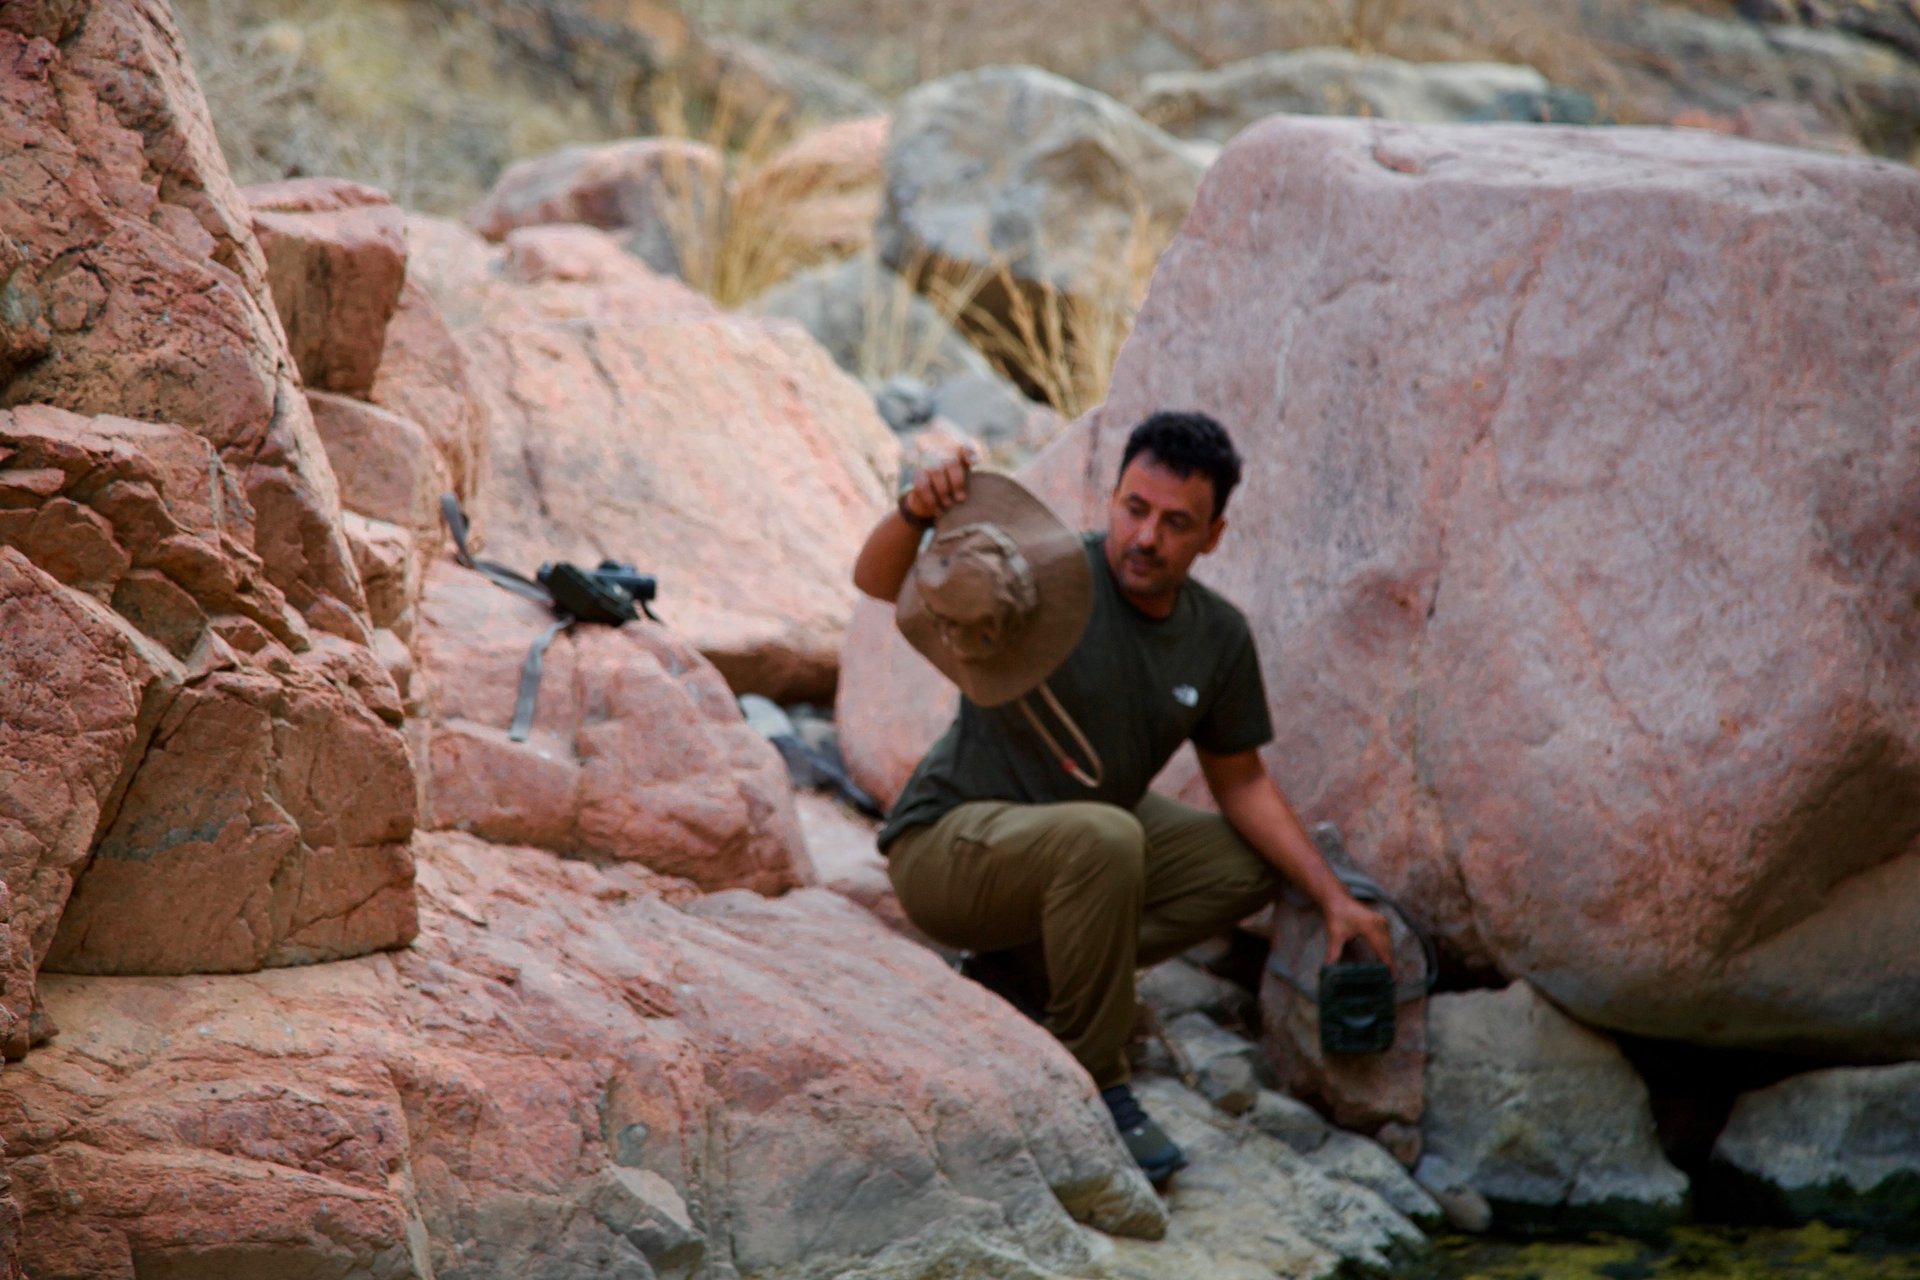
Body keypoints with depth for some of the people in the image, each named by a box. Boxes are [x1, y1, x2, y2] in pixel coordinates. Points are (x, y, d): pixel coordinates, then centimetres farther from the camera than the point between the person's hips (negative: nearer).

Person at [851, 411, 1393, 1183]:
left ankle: (1024, 971, 3)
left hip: (1080, 843, 8)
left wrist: (1333, 898, 3)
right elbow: (879, 584, -30)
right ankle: (1093, 1088, -20)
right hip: (948, 845, -8)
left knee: (1248, 867, 3)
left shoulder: (1218, 638, 0)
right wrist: (914, 516, -52)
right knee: (1103, 837, -35)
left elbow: (1241, 782, 11)